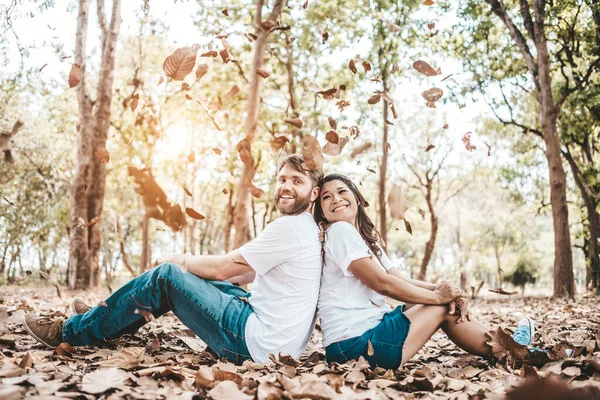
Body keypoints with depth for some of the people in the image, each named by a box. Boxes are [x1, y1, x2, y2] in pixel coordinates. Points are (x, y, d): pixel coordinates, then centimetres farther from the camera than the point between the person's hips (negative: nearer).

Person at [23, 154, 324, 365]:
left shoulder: (289, 227, -18)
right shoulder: (310, 230, 13)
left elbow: (223, 267, -12)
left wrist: (183, 260, 7)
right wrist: (187, 264, 11)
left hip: (259, 345, -9)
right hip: (281, 342, 9)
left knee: (165, 275, -5)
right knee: (188, 274, 16)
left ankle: (70, 332, 10)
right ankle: (107, 318, 29)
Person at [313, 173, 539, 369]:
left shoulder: (365, 238, 18)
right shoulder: (339, 231, -11)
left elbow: (400, 281, 11)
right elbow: (382, 283, -16)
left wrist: (439, 289, -6)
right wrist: (436, 296, -6)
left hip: (367, 329, 8)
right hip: (356, 342, -8)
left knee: (448, 302, 9)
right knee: (443, 307, -1)